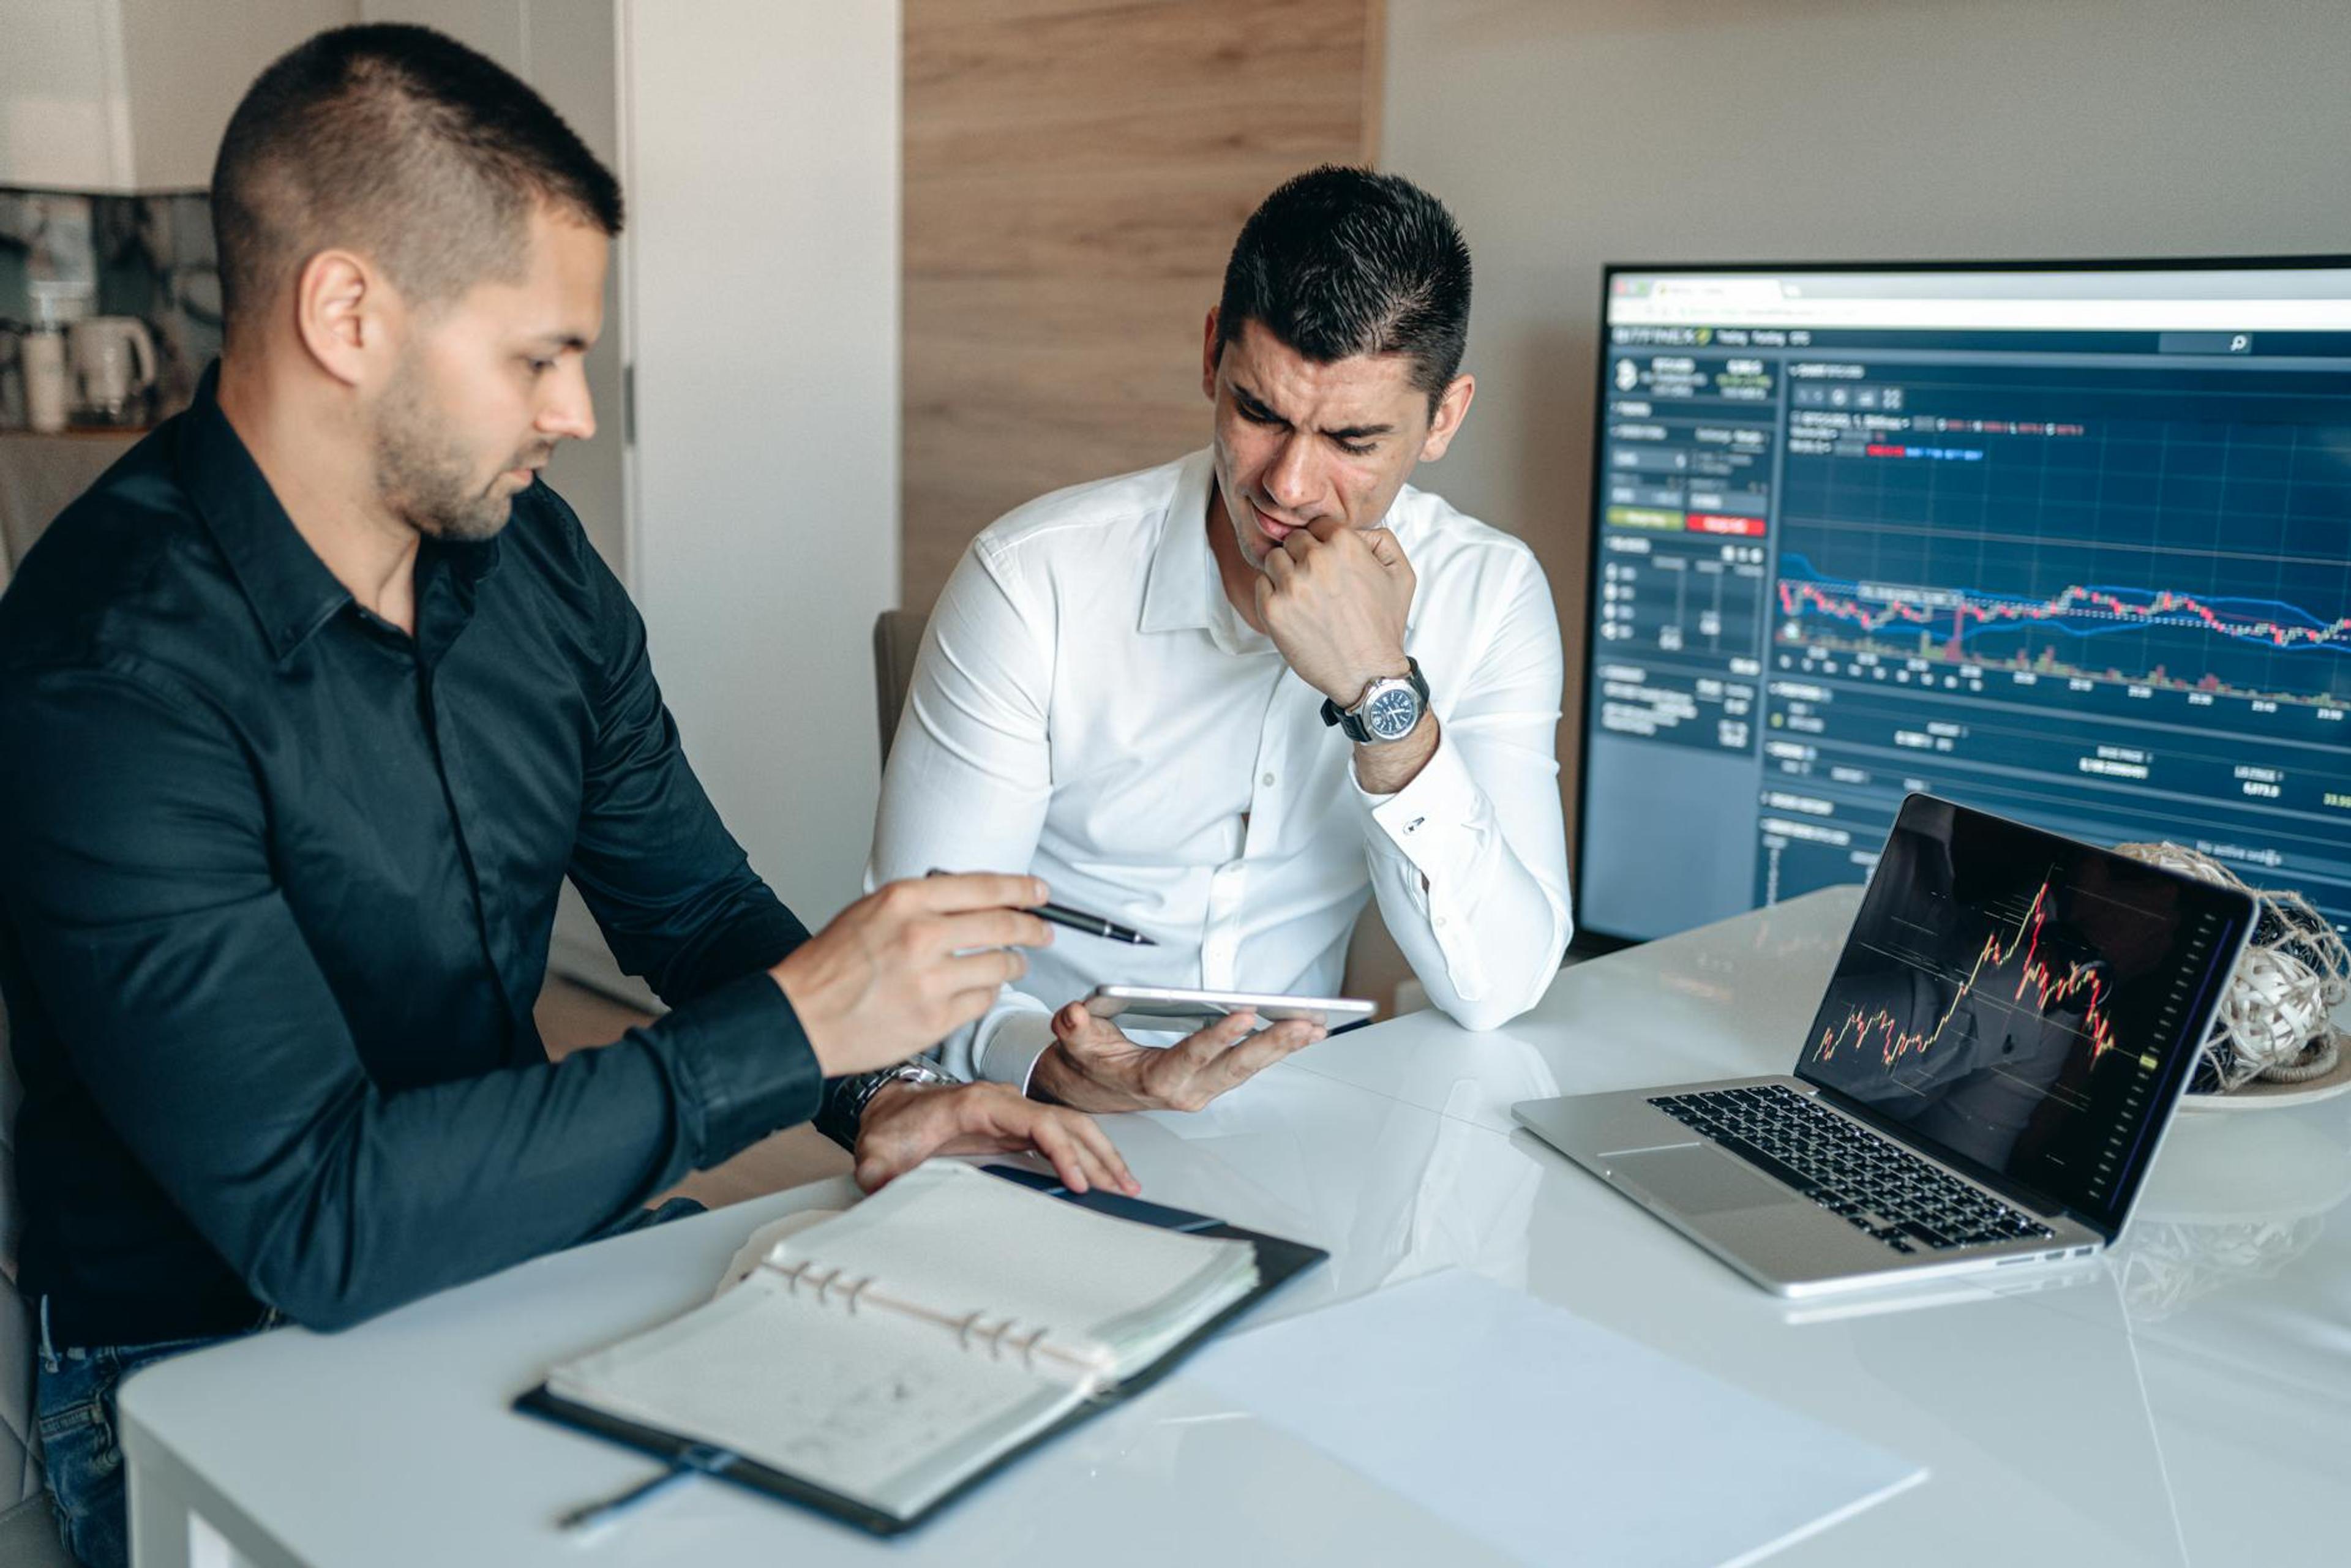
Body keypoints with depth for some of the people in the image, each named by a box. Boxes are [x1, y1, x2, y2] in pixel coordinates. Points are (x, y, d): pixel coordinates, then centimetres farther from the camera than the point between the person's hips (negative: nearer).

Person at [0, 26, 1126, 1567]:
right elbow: (315, 1215, -29)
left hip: (512, 1254, 6)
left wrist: (873, 1090, -12)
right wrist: (796, 1029, -27)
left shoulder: (529, 550, -1)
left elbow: (690, 897, 7)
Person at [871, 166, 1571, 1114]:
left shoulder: (1490, 599, -6)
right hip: (1040, 1130, -2)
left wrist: (1381, 692, -24)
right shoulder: (1034, 581, -13)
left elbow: (1495, 991, -14)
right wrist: (1048, 1065, -31)